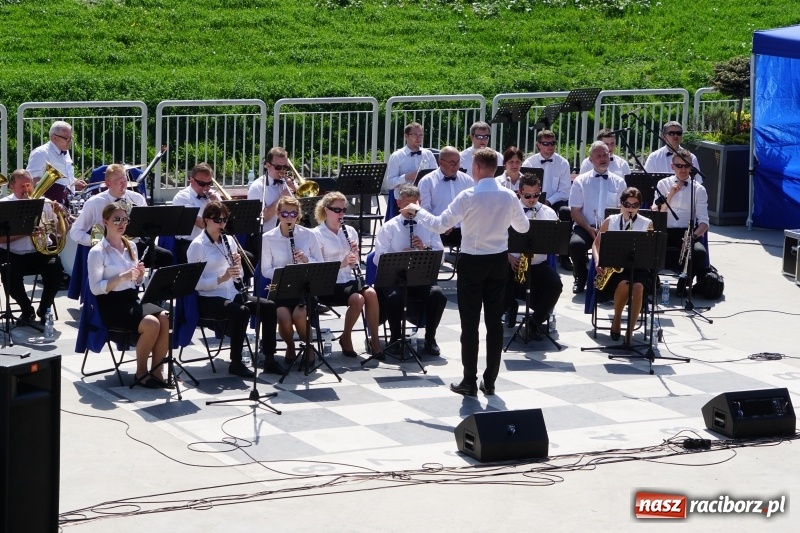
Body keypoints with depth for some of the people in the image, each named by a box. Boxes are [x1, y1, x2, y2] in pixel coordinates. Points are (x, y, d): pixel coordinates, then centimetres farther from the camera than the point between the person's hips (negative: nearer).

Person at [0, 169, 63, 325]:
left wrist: (60, 213, -9)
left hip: (40, 253, 2)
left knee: (55, 266, -28)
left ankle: (44, 309, -5)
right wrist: (25, 232, -21)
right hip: (13, 255, -2)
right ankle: (27, 310, -4)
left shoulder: (43, 202, 9)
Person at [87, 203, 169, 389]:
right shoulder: (97, 252, -7)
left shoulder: (130, 247, 13)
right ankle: (141, 371, -9)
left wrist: (139, 275, -5)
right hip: (111, 305, -6)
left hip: (132, 300, 6)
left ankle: (157, 372, -15)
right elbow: (95, 288, -14)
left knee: (164, 319, -23)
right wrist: (122, 277, -24)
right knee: (151, 324, -28)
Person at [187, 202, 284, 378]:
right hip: (209, 299, -7)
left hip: (232, 294, 7)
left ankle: (269, 359, -8)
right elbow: (195, 283, -15)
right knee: (241, 311, -33)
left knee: (269, 307, -13)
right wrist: (222, 278, -26)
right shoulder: (197, 246, -9)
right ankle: (236, 363, -21)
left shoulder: (229, 240, 11)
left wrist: (238, 266, -8)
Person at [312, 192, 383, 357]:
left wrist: (356, 253, -8)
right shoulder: (317, 234, -4)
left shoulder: (350, 231, 12)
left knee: (371, 294, -26)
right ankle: (346, 338, -6)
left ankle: (375, 339, -16)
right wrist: (342, 263, -25)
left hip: (349, 279, 5)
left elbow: (355, 263, 14)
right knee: (358, 299, -30)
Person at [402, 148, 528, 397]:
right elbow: (523, 227, 12)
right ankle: (490, 381, 14)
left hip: (472, 262, -4)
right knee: (495, 321, 10)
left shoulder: (468, 197, -17)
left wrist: (417, 211, 2)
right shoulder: (509, 196, -3)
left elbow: (440, 225, -14)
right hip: (499, 262, 4)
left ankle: (470, 382, 5)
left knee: (470, 322, 3)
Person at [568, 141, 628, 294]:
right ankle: (580, 278, -4)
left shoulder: (619, 182, 11)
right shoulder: (581, 181, 8)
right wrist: (589, 229, -14)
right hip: (585, 227, 0)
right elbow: (575, 211, 2)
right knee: (576, 244, -35)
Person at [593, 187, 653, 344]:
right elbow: (596, 243, 12)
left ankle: (629, 331, -25)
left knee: (638, 286, -34)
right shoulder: (610, 221, 8)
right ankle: (616, 320, -6)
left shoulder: (647, 224, 6)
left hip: (637, 266, 0)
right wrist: (598, 262, -6)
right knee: (623, 283, -34)